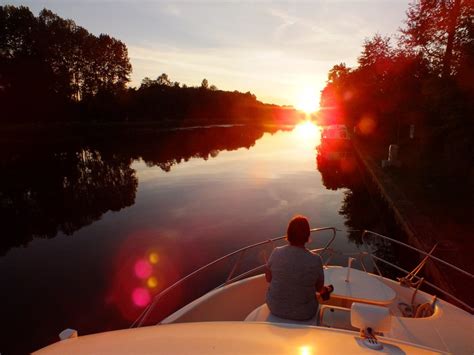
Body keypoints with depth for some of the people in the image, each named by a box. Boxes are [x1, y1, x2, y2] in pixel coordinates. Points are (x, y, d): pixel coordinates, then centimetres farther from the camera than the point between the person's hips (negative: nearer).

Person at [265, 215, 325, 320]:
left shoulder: (276, 253, -21)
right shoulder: (316, 260, -24)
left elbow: (268, 278, -5)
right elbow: (320, 288, -8)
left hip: (275, 308, 1)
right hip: (303, 314, -1)